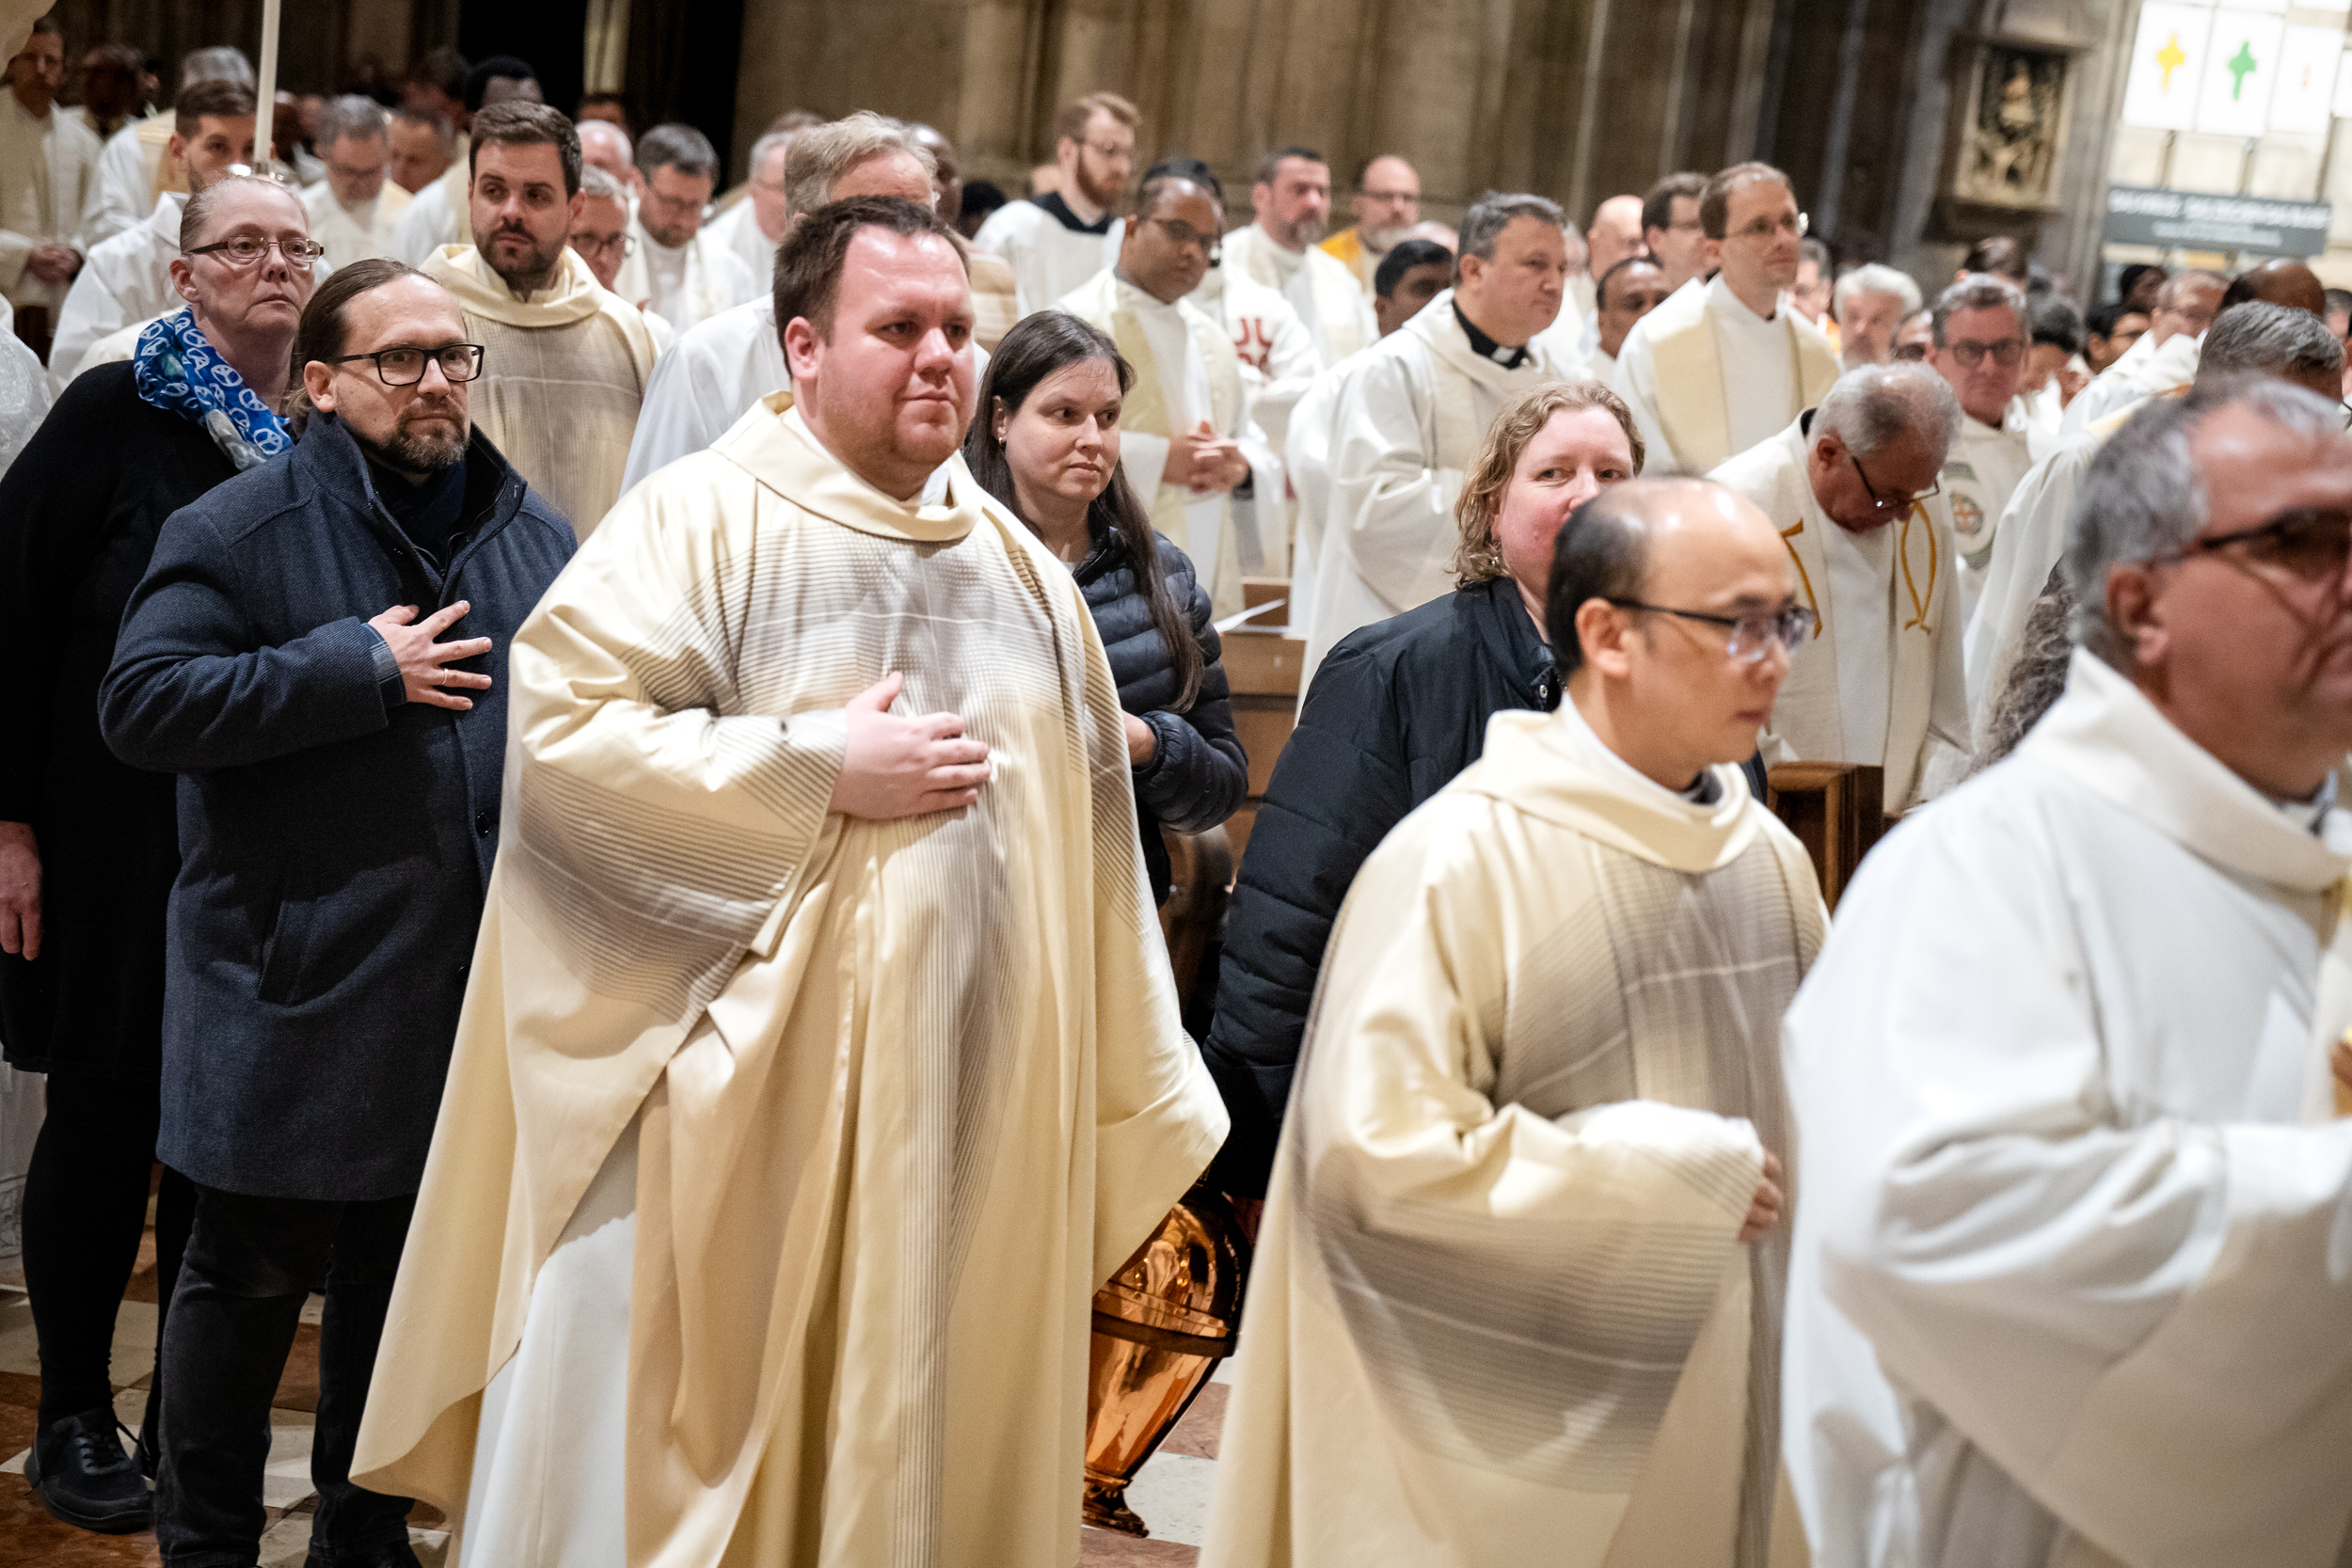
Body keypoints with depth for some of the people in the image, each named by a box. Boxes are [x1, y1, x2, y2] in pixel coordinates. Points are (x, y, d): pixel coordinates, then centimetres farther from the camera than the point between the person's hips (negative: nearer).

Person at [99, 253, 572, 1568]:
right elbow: (141, 704, -19)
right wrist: (360, 670, -19)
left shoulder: (537, 535, 9)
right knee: (252, 1277, 5)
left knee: (408, 1270, 16)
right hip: (299, 985, -5)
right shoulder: (235, 532, -8)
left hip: (477, 987, 5)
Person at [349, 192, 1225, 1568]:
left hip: (974, 1135, 5)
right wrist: (820, 768, -15)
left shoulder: (1026, 573, 13)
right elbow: (560, 729, -16)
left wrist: (1142, 1103, 15)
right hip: (733, 1119, -5)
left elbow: (1093, 848, 15)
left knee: (922, 1449, 13)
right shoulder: (705, 518, -4)